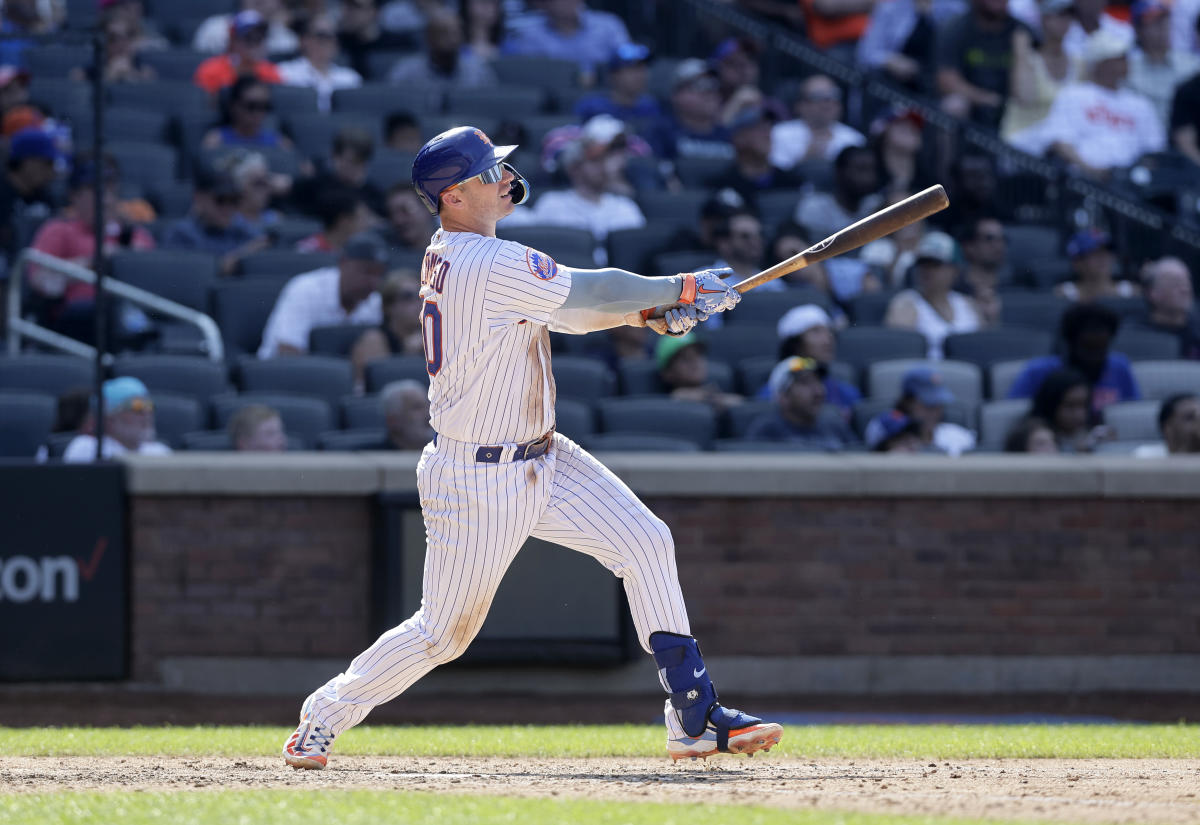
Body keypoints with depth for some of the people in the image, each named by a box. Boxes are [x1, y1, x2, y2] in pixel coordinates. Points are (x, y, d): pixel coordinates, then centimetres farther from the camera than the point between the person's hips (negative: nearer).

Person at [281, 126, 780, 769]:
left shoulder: (446, 258, 6)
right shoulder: (492, 265, -24)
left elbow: (574, 310, 8)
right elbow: (595, 293, -18)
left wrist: (650, 309, -7)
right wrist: (680, 292, -4)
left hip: (540, 461, 10)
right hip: (478, 484, -10)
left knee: (645, 542, 1)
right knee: (443, 632, 2)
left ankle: (695, 716, 2)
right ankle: (324, 717, 22)